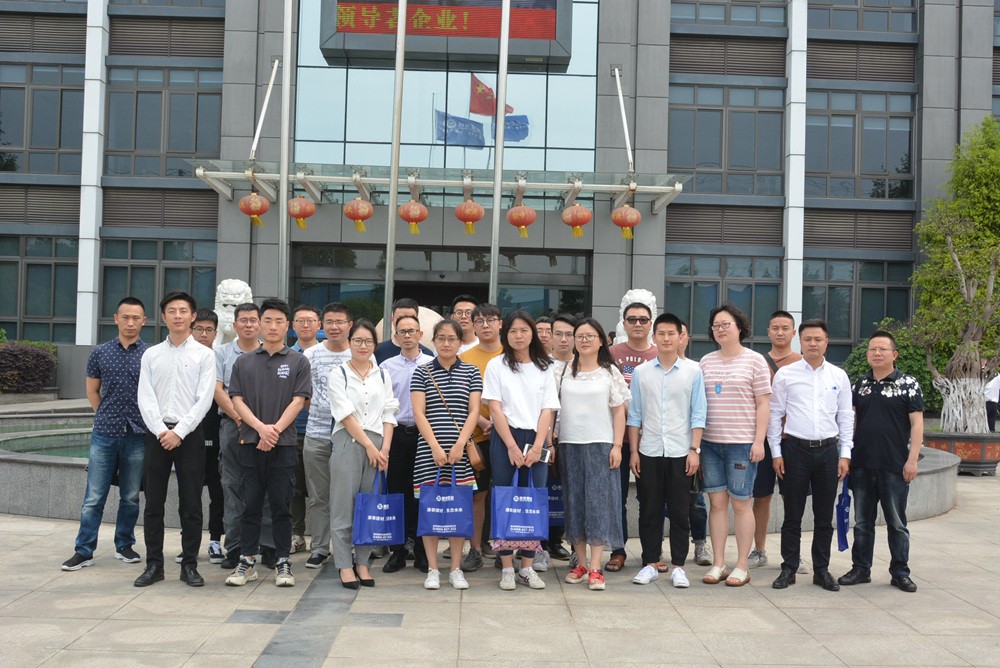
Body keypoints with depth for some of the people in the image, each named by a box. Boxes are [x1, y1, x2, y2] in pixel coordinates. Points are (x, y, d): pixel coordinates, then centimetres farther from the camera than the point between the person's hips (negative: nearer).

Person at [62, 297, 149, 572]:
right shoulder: (100, 353, 4)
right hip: (104, 435, 1)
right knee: (94, 497, 2)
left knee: (130, 497, 10)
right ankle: (84, 551, 9)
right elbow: (92, 390, 13)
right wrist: (109, 417, 9)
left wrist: (141, 420, 3)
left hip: (137, 436, 0)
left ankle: (124, 545, 24)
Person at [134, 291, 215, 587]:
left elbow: (204, 399, -6)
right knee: (153, 504, 6)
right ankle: (154, 564, 15)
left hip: (189, 435, -2)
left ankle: (189, 565, 11)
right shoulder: (151, 355, 8)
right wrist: (161, 431, -10)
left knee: (191, 504, 2)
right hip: (157, 434, 2)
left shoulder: (204, 355, 1)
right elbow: (145, 399, 2)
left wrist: (179, 432, -12)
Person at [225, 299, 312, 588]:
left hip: (283, 444, -2)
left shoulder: (298, 361, 5)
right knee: (250, 505, 6)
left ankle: (283, 563, 11)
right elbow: (237, 400, 3)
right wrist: (261, 427, -11)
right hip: (250, 443, 2)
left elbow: (298, 401, -2)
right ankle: (246, 562, 15)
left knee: (281, 506, 3)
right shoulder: (244, 362, 10)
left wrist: (276, 429, -13)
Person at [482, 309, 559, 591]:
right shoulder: (496, 365, 4)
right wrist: (512, 446, -11)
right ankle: (507, 568, 7)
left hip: (535, 440, 2)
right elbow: (495, 409, -3)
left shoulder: (544, 369, 10)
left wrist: (537, 447, -8)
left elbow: (548, 410, 4)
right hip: (504, 439, -2)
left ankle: (527, 567, 10)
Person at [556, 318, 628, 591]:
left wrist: (617, 446, -5)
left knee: (599, 502, -5)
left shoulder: (610, 372, 4)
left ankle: (595, 568, -3)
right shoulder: (563, 371, 9)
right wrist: (550, 442, 2)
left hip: (601, 445, -2)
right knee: (574, 502, 6)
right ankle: (581, 563, 15)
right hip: (569, 445, 3)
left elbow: (619, 411, 2)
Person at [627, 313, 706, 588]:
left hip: (680, 452, -1)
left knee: (680, 512, 4)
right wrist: (634, 451, 3)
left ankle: (678, 566, 13)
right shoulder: (641, 372, 5)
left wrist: (695, 450, -5)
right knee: (649, 511, 7)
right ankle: (650, 563, 17)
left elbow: (698, 414, 1)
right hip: (649, 452, 1)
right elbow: (634, 415, 7)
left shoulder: (693, 371, 2)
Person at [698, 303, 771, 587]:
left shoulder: (754, 360, 0)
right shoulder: (707, 361, 12)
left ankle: (741, 567, 9)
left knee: (740, 503, 0)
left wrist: (759, 441, -10)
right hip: (710, 442, 4)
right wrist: (696, 440, 9)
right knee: (717, 502, 6)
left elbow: (763, 403, -2)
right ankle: (718, 564, 13)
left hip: (741, 443, -4)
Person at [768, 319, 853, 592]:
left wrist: (845, 454, 4)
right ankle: (789, 569, 12)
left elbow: (846, 417, 9)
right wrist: (776, 452, -1)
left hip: (828, 449, 2)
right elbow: (775, 414, 2)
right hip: (795, 449, -2)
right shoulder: (785, 374, 0)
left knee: (824, 516, 9)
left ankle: (822, 570, 19)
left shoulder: (839, 376, 7)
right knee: (792, 515, 3)